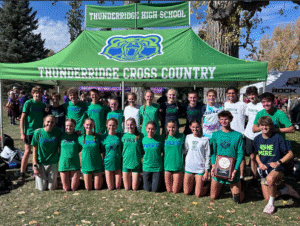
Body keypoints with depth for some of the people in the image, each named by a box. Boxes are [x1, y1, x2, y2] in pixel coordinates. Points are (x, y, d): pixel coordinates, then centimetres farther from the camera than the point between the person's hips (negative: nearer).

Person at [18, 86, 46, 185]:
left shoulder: (43, 105, 7)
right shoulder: (28, 103, -5)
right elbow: (22, 118, -6)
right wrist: (22, 133, -11)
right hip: (29, 131, -4)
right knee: (27, 152, -4)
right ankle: (22, 175, 6)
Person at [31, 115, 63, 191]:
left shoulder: (58, 132, -8)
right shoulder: (38, 132, -10)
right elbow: (34, 150, -5)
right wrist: (35, 166, -8)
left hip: (53, 163, 1)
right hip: (40, 162, 0)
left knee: (52, 188, 4)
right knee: (42, 188, 3)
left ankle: (54, 177, 35)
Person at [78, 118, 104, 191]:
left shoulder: (98, 137, -5)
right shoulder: (81, 138, -3)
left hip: (97, 164, -1)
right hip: (86, 165, 1)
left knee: (97, 188, 7)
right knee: (88, 188, 9)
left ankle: (101, 176, 35)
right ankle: (91, 177, 38)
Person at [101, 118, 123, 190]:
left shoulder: (120, 135, -5)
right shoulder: (104, 137, -6)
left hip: (118, 163, 1)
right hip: (108, 163, 0)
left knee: (118, 187, 9)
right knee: (110, 188, 9)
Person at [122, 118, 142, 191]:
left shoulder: (140, 136, -6)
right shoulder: (124, 136, -1)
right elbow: (122, 149, 9)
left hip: (136, 163, -2)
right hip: (126, 162, 2)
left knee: (135, 189, 6)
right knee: (127, 188, 10)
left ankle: (138, 178, 36)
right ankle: (130, 176, 38)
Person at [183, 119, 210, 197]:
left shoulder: (205, 140, -7)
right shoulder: (188, 137, 3)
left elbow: (207, 156, -4)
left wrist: (206, 171, -6)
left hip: (200, 169, -3)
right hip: (188, 168, 4)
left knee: (198, 194, 1)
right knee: (186, 192, 9)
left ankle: (208, 185, 28)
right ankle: (193, 182, 37)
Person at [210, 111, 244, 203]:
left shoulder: (238, 136, -5)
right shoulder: (216, 135, 2)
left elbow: (240, 154, -6)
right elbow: (213, 152, 3)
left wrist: (235, 170, -14)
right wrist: (213, 165, -11)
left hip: (233, 169, -2)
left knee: (238, 200, 4)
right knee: (213, 197, 10)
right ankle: (221, 185, 39)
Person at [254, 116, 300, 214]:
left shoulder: (277, 138, -12)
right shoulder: (257, 139, 1)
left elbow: (290, 154, -7)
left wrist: (278, 163, -17)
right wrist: (260, 163, -2)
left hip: (277, 169, -5)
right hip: (264, 170, 5)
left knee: (270, 178, -40)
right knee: (267, 198, 4)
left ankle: (271, 204, -16)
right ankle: (286, 190, 32)